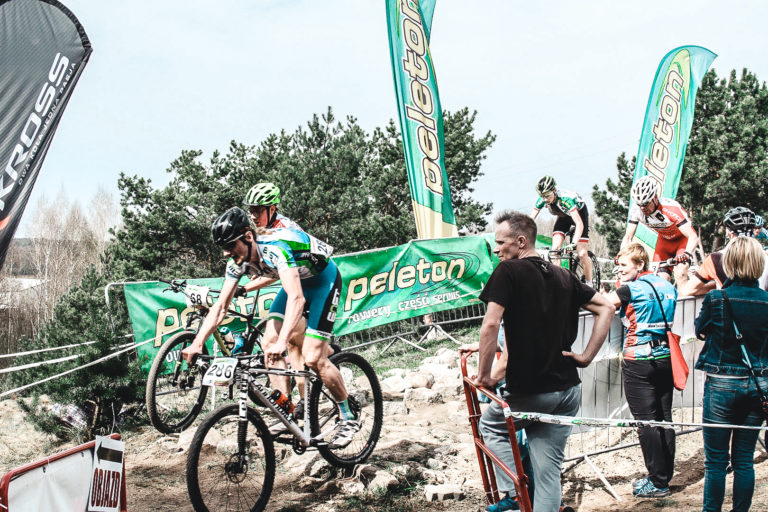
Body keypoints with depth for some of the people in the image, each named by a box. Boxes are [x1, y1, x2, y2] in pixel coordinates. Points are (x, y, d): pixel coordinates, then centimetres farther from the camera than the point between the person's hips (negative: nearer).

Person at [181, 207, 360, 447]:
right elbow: (220, 306, -9)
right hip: (297, 281, 8)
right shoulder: (238, 261, -13)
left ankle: (348, 418, 3)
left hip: (324, 281, -8)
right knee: (268, 342, -11)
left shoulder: (274, 249, -37)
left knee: (312, 358, -16)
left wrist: (282, 342, -59)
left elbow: (297, 299, -48)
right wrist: (196, 344, -21)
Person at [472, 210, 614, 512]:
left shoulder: (508, 271, -10)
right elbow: (606, 308, 11)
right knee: (548, 470, 11)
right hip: (568, 390, 6)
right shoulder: (563, 276, 9)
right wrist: (586, 356, 8)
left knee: (490, 426, 23)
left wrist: (484, 375, -10)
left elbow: (491, 324, -20)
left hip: (528, 391, -5)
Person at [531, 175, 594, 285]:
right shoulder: (542, 200, -25)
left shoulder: (565, 199, -40)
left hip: (579, 213, -5)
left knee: (581, 254, -14)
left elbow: (579, 223, -46)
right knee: (554, 250, -14)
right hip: (563, 216, 5)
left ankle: (589, 284, 4)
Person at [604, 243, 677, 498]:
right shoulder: (666, 285, 9)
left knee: (646, 422, -2)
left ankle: (658, 483, 1)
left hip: (639, 362, -7)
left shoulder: (632, 289, -11)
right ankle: (666, 475, 21)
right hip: (665, 359, 7)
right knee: (664, 419, 12)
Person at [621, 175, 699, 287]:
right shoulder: (636, 209, -23)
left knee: (680, 275, -24)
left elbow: (693, 237, -39)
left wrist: (686, 254, -58)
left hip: (683, 239, -4)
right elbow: (628, 237, -17)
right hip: (664, 240, 4)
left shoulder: (671, 208, -36)